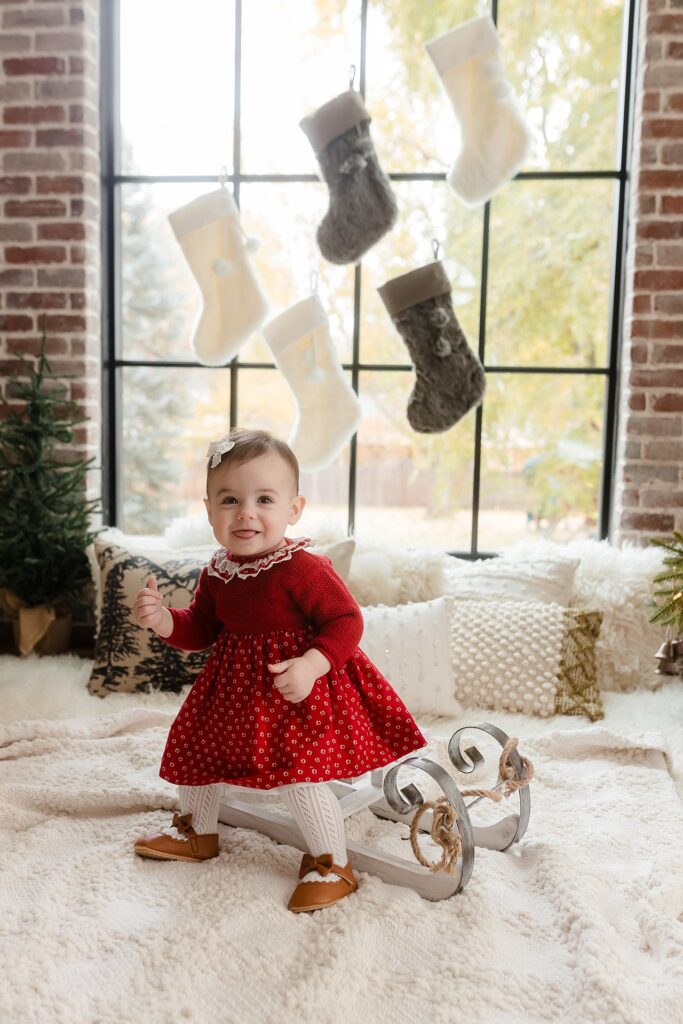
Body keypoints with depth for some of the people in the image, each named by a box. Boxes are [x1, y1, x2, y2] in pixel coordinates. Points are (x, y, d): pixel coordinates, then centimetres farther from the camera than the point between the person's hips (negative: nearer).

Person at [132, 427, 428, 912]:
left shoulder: (303, 568, -24)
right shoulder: (217, 572, -1)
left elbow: (347, 622, -22)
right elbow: (200, 630, 10)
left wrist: (310, 665, -34)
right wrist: (161, 619, -9)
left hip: (296, 690, -8)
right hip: (233, 687, 8)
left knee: (300, 773, -15)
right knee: (194, 747, 20)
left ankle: (332, 863, 12)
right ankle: (197, 832, 48)